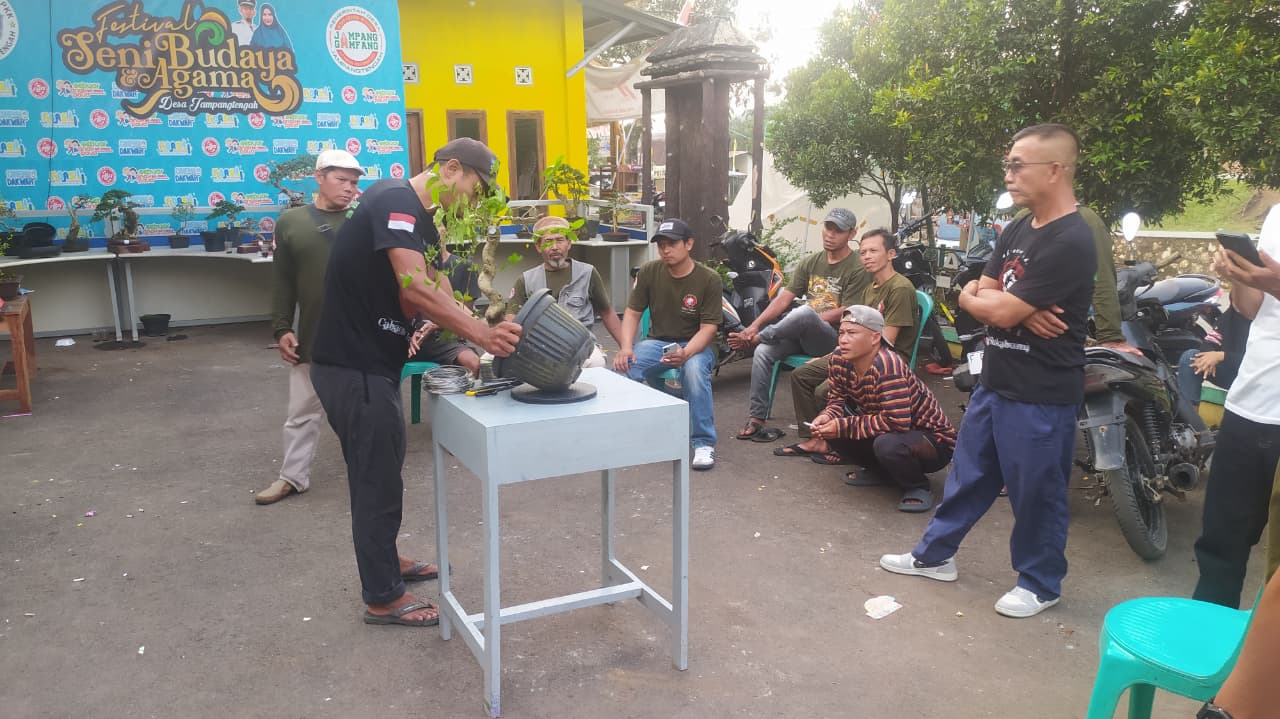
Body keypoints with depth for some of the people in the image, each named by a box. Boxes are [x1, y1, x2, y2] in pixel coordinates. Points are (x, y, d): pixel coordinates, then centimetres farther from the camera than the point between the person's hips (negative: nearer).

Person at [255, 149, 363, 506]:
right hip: (311, 336, 2)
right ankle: (293, 477, 27)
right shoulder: (291, 221, 5)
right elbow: (283, 283, 6)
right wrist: (281, 329, 1)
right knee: (302, 412, 12)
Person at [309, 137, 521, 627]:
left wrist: (487, 337, -7)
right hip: (354, 367, -10)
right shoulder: (394, 200, -18)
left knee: (382, 472, 23)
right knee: (378, 480, 2)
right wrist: (483, 335, -32)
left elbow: (440, 296, 7)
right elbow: (416, 291, -30)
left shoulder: (423, 222, 13)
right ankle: (383, 598, 17)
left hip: (374, 362, 10)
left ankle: (386, 563, 42)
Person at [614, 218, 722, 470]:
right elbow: (632, 313, 0)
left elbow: (708, 327, -13)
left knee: (695, 370, -38)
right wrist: (626, 347, -19)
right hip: (657, 341, 3)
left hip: (696, 344, -3)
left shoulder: (709, 279, -10)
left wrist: (686, 352, -33)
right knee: (624, 367, -27)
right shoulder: (649, 272, -1)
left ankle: (704, 443, -25)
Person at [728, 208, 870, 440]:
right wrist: (755, 324, -8)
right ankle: (756, 418, -16)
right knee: (763, 352, -22)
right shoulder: (810, 262, 14)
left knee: (804, 311, -37)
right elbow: (784, 298, 6)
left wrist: (806, 321, -16)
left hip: (832, 338, -6)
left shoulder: (857, 269, -4)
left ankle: (755, 339, -18)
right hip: (801, 335, 6)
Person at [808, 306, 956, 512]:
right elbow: (838, 399, 3)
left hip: (934, 440, -7)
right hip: (886, 431, 7)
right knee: (829, 428, -9)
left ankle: (918, 486, -6)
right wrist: (827, 417, -21)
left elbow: (897, 422, -36)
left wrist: (844, 426, -31)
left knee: (887, 444, -38)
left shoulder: (888, 365, -31)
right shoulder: (840, 359, -9)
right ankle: (879, 471, 12)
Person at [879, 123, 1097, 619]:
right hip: (995, 382, 9)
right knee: (967, 474, 18)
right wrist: (1019, 309, -14)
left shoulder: (1070, 242, -20)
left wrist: (983, 299, -2)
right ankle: (935, 554, 33)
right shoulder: (1017, 230, 9)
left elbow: (1002, 312, -24)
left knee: (1035, 492, 7)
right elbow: (973, 294, 6)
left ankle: (1040, 584, 27)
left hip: (1040, 394, -8)